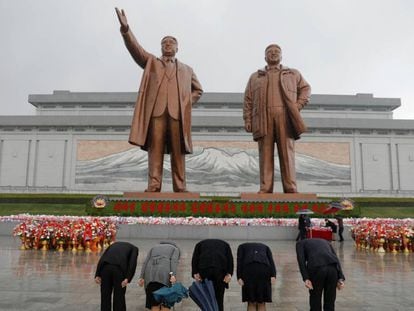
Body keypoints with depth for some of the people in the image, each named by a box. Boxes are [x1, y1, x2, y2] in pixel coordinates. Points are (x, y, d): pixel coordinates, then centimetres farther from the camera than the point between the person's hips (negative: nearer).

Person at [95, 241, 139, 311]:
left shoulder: (115, 244, 36)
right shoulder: (134, 248, 25)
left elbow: (102, 258, 19)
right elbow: (132, 263, 2)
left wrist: (97, 275, 11)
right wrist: (127, 278, -6)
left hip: (105, 267, 3)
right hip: (119, 268, -3)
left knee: (105, 295, 18)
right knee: (119, 297, 12)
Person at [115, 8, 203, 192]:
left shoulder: (186, 69, 27)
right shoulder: (151, 62, 23)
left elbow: (198, 90, 29)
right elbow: (135, 48, 7)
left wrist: (187, 102, 10)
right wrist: (125, 29, -9)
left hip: (178, 113, 1)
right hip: (156, 111, -1)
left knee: (178, 151, -3)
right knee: (155, 149, -7)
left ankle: (180, 187, -2)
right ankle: (153, 186, -8)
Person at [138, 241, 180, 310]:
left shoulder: (154, 248, 31)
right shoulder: (175, 248, 22)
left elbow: (146, 262, 16)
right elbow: (174, 261, 0)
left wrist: (141, 277, 8)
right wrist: (173, 275, -13)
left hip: (150, 275, 3)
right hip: (164, 275, -3)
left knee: (154, 302, 6)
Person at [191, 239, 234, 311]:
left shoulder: (200, 243, 30)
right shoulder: (225, 244, 31)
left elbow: (195, 258, 10)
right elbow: (230, 259, 11)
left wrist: (195, 273, 2)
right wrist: (229, 274, 2)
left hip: (204, 269, 0)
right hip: (220, 270, 0)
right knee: (218, 299, 10)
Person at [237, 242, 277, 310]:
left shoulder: (242, 246, 33)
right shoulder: (265, 246, 37)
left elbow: (239, 260, 12)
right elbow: (271, 261, 17)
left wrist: (239, 277, 2)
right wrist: (273, 276, 3)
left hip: (249, 269, -1)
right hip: (264, 268, 1)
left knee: (251, 303, 5)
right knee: (262, 302, 8)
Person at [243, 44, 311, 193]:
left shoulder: (293, 73, 25)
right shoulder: (255, 76, 24)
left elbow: (306, 88, 22)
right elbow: (248, 100, 16)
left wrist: (299, 105, 3)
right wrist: (247, 120, 3)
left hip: (285, 117, 0)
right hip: (263, 118, 0)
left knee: (287, 153, -7)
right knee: (265, 154, -6)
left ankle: (291, 189, -8)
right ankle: (265, 189, -8)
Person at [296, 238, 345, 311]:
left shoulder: (301, 243, 28)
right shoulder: (325, 241, 38)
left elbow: (301, 260, 5)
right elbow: (336, 259, 20)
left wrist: (306, 279, -3)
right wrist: (340, 278, 9)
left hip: (316, 267, -3)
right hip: (333, 266, 3)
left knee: (315, 301, 18)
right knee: (330, 301, 21)